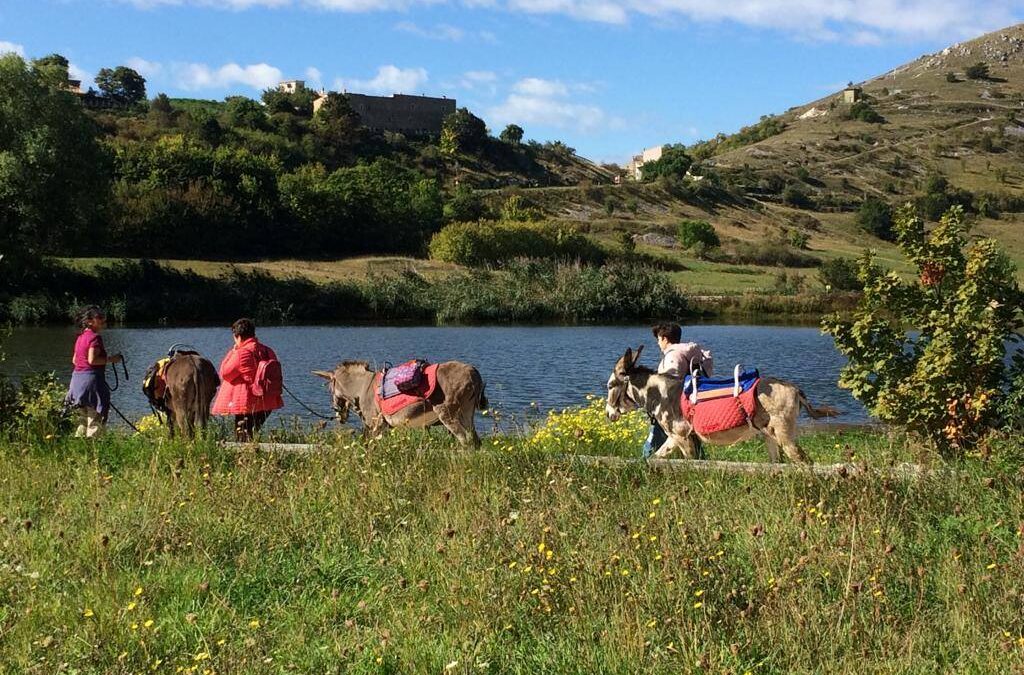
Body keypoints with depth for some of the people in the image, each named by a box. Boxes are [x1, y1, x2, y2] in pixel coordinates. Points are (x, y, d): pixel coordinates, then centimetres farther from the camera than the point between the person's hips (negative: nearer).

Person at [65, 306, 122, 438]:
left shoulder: (81, 337, 15)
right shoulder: (95, 337, -12)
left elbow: (74, 360, 19)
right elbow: (92, 359, -22)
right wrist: (110, 359, -11)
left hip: (77, 378, 9)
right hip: (91, 377, -9)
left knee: (83, 421, 16)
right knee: (96, 419, -6)